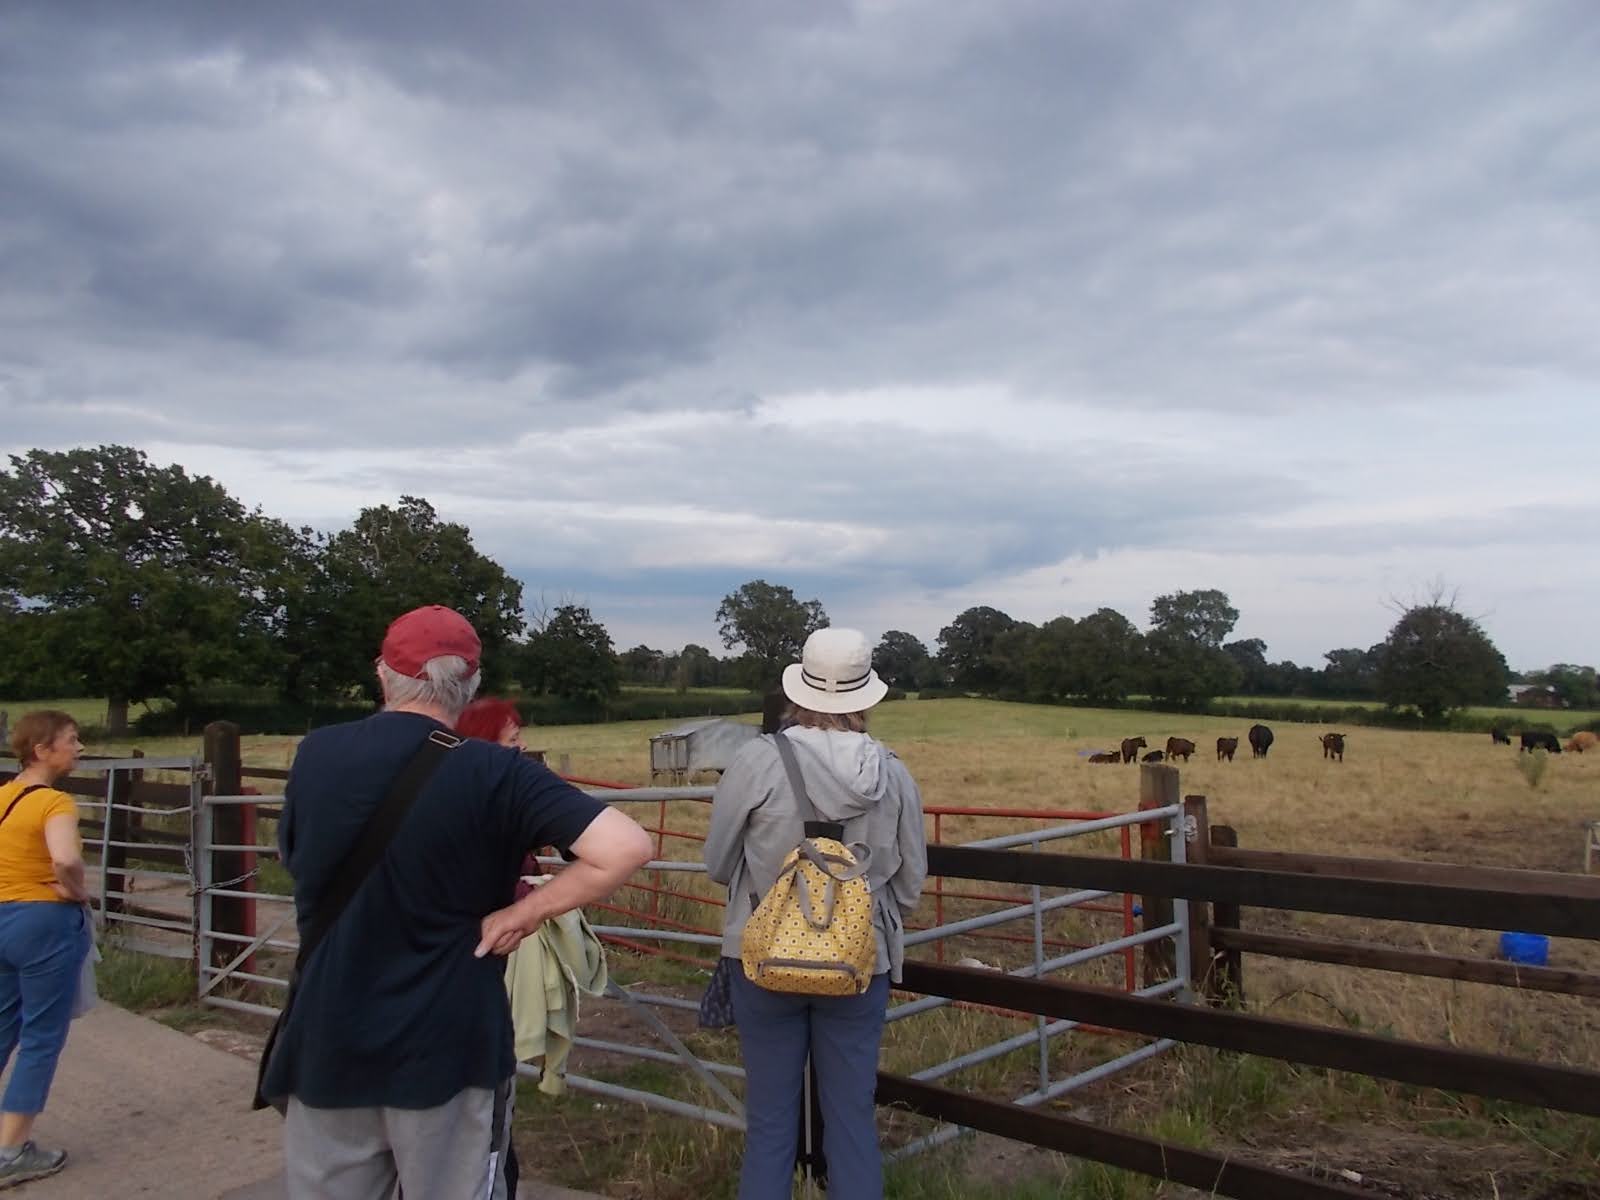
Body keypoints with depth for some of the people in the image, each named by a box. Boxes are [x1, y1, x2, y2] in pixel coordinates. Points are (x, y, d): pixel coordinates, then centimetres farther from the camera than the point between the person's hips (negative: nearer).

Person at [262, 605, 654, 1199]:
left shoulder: (315, 755, -4)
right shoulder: (492, 773, -17)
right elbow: (626, 847, -26)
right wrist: (523, 914, -16)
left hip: (326, 1044, 4)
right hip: (447, 1050, -3)